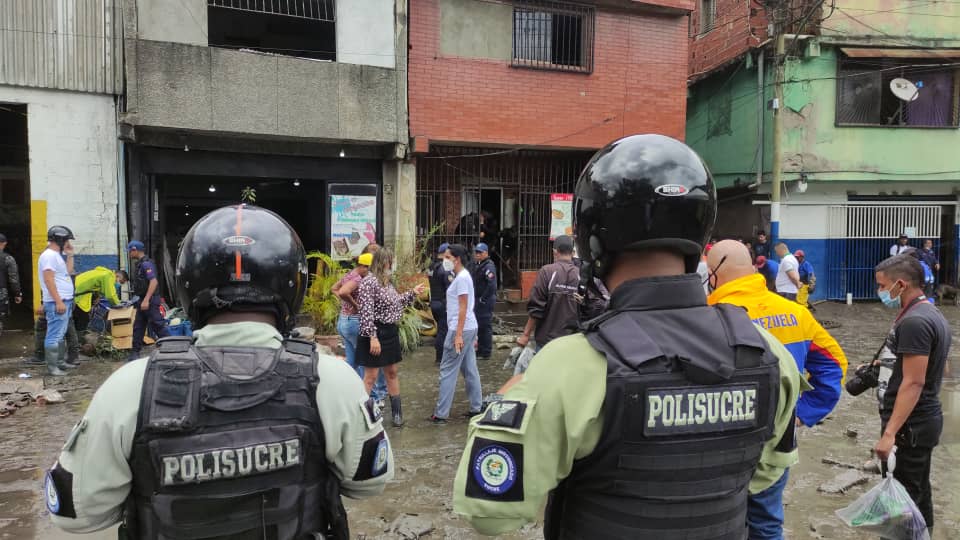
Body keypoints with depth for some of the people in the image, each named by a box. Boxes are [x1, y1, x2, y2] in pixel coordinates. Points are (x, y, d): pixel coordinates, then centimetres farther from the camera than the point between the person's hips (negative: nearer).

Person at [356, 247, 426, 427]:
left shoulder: (386, 281, 11)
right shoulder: (369, 282, -17)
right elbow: (366, 312, -22)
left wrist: (413, 293, 24)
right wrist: (372, 337, -25)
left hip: (390, 333, 9)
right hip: (376, 334, -9)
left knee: (392, 372, 15)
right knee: (371, 376, -5)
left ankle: (397, 412, 26)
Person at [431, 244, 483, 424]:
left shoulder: (462, 277, -15)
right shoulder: (462, 276, 14)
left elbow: (463, 308, -19)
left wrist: (458, 334, -20)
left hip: (461, 329, -10)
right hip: (468, 328, 10)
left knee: (448, 370, -4)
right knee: (470, 369, 13)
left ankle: (441, 414, 1)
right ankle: (476, 408, 19)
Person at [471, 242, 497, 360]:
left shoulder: (489, 266, -16)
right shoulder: (478, 265, 15)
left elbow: (492, 285, -25)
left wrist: (483, 299, -20)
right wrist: (477, 298, 14)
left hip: (486, 301, -10)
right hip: (479, 300, 10)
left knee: (485, 326, -4)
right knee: (480, 326, 16)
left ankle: (486, 353, 3)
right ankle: (481, 350, 27)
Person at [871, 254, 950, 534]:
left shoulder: (914, 321, -21)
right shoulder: (932, 314, 11)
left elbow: (913, 383, -25)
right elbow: (926, 369, 21)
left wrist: (889, 433, -25)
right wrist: (883, 366, 18)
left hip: (909, 425, -10)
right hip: (923, 420, 10)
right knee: (918, 492, 19)